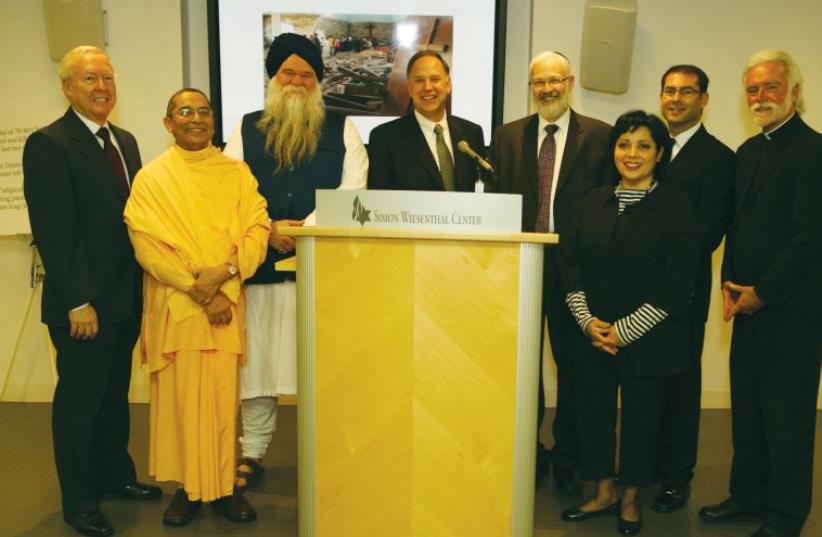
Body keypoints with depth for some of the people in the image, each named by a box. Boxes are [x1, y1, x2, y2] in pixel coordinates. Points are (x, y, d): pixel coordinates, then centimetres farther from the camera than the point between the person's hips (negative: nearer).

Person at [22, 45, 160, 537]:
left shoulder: (125, 141, 12)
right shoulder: (48, 144, -11)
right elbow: (55, 232, -16)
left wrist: (143, 284, 7)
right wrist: (78, 302, -19)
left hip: (127, 297, 7)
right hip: (84, 303, -7)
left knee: (115, 394, 19)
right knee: (79, 401, 7)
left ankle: (115, 474, 36)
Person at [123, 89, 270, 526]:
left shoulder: (237, 173, 9)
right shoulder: (151, 177, 4)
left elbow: (257, 228, 1)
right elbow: (148, 244, -5)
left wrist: (226, 271, -16)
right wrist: (200, 291, -13)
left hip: (227, 303, 1)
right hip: (173, 305, -1)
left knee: (223, 395, 3)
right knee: (179, 396, 3)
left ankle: (224, 484, 15)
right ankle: (187, 485, 16)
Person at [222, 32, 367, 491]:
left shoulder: (341, 128, 8)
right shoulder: (246, 129, 12)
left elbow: (353, 189, -4)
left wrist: (309, 226, -15)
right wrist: (268, 229, -10)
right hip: (263, 263, 1)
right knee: (258, 362, 7)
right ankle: (253, 454, 22)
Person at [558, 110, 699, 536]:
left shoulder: (675, 205, -6)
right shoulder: (595, 201, 7)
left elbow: (679, 280, -11)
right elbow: (571, 261, 6)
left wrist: (626, 330, -13)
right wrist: (587, 320, -7)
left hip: (648, 340, -3)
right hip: (593, 336, 4)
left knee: (640, 418, 8)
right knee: (591, 413, 7)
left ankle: (630, 500, 31)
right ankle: (603, 494, 29)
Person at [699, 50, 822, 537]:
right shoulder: (748, 151, 13)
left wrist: (761, 293, -12)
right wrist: (731, 285, 4)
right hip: (749, 303, 7)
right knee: (746, 405, 14)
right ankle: (749, 494, 29)